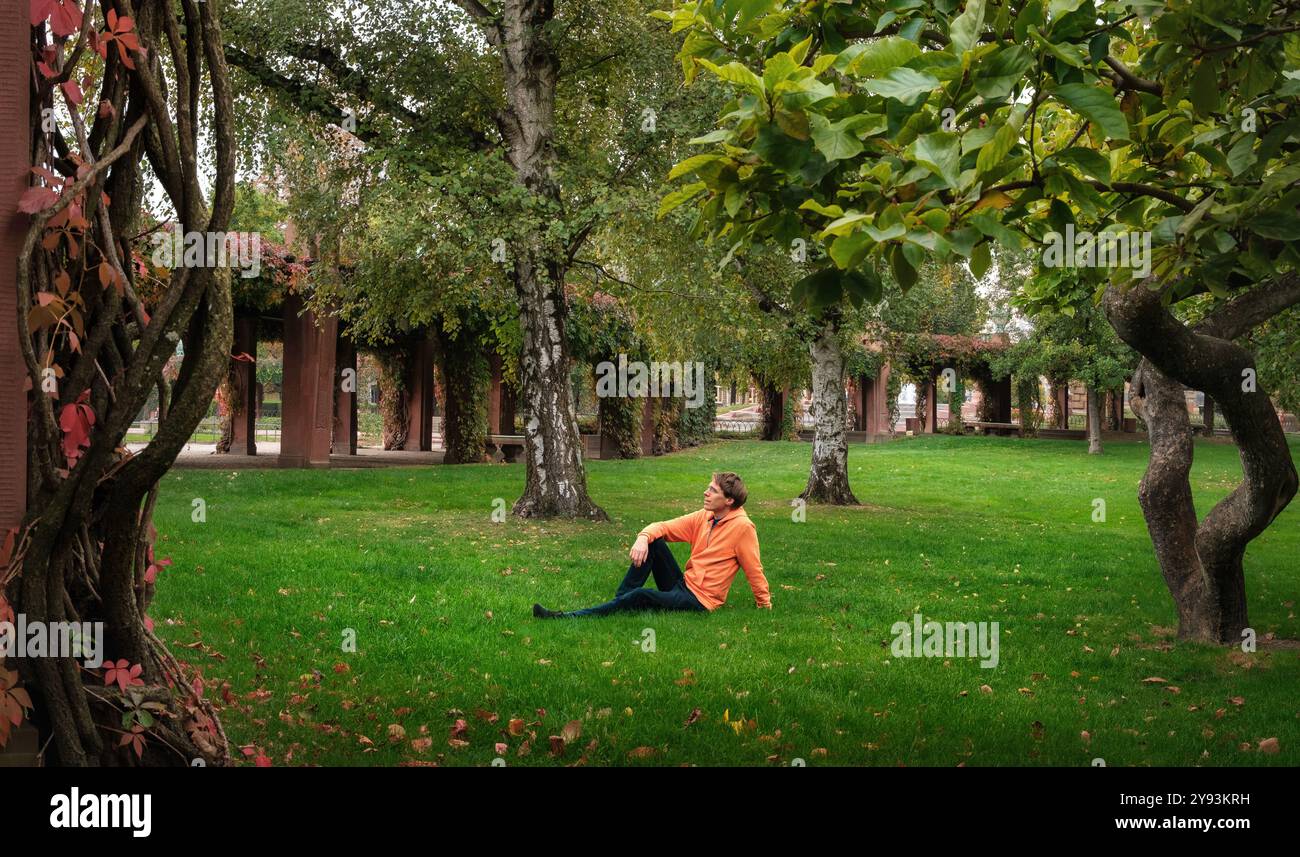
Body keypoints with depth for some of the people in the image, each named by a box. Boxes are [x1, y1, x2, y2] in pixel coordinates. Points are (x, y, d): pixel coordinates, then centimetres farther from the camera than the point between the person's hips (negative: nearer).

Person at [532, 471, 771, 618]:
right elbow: (663, 527, 4)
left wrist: (765, 604, -4)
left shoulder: (742, 527, -14)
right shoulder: (703, 517, 6)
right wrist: (643, 537, -17)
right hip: (682, 584, 7)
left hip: (701, 600, -7)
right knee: (653, 543, -11)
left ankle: (570, 617, -30)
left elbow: (754, 569, -9)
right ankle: (620, 600, -14)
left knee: (642, 596, -29)